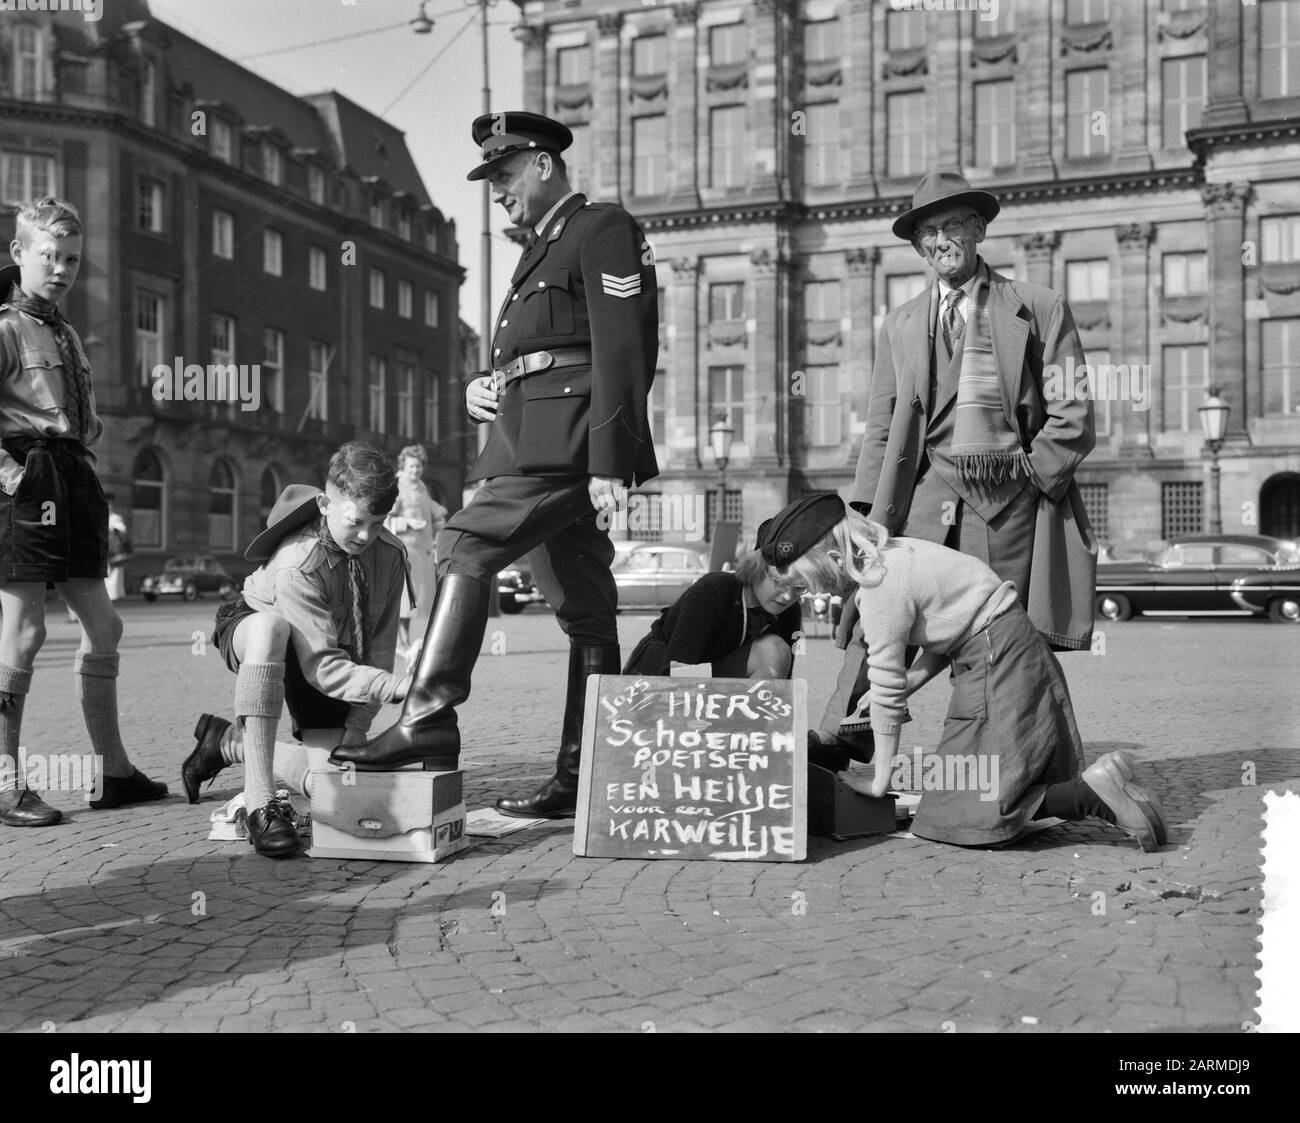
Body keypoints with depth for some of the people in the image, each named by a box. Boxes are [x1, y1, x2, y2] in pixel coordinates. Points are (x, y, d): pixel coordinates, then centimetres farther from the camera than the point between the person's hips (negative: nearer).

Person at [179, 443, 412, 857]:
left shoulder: (390, 555, -19)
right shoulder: (296, 567, -35)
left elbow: (380, 644, -14)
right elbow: (322, 667, -40)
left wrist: (357, 728, -20)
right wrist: (398, 686, -53)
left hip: (336, 648, 5)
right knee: (270, 627, -45)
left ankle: (228, 742, 16)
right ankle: (259, 801, -41)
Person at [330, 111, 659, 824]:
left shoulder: (605, 230, -1)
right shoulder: (543, 251, 28)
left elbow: (624, 352, -13)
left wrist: (610, 463, -21)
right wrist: (481, 390, 9)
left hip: (569, 442, -9)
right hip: (533, 440, 9)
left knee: (465, 546, -20)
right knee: (585, 613, 6)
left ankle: (428, 722, -21)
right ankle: (582, 779, 7)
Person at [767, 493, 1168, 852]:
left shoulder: (881, 587, -19)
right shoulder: (894, 552, 10)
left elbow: (887, 690, -13)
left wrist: (880, 779, -3)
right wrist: (908, 683, 7)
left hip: (998, 661, -10)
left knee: (979, 816, -11)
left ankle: (1094, 793, -14)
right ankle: (1103, 786, 6)